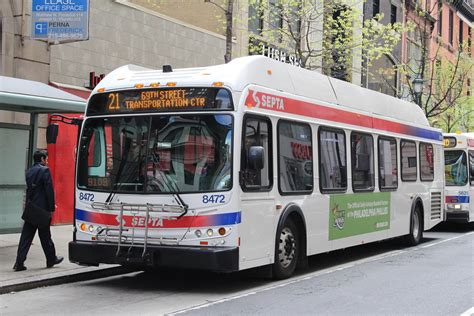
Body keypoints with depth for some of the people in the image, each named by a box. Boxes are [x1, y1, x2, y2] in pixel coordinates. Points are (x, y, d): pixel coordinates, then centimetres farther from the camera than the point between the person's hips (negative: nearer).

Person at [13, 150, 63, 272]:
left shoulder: (29, 171, 12)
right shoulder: (45, 170, -10)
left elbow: (28, 190, 15)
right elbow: (49, 190, -14)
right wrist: (51, 208, -9)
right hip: (42, 208, -6)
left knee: (26, 236, 4)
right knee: (45, 236, 6)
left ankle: (19, 262, -2)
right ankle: (51, 259, 21)